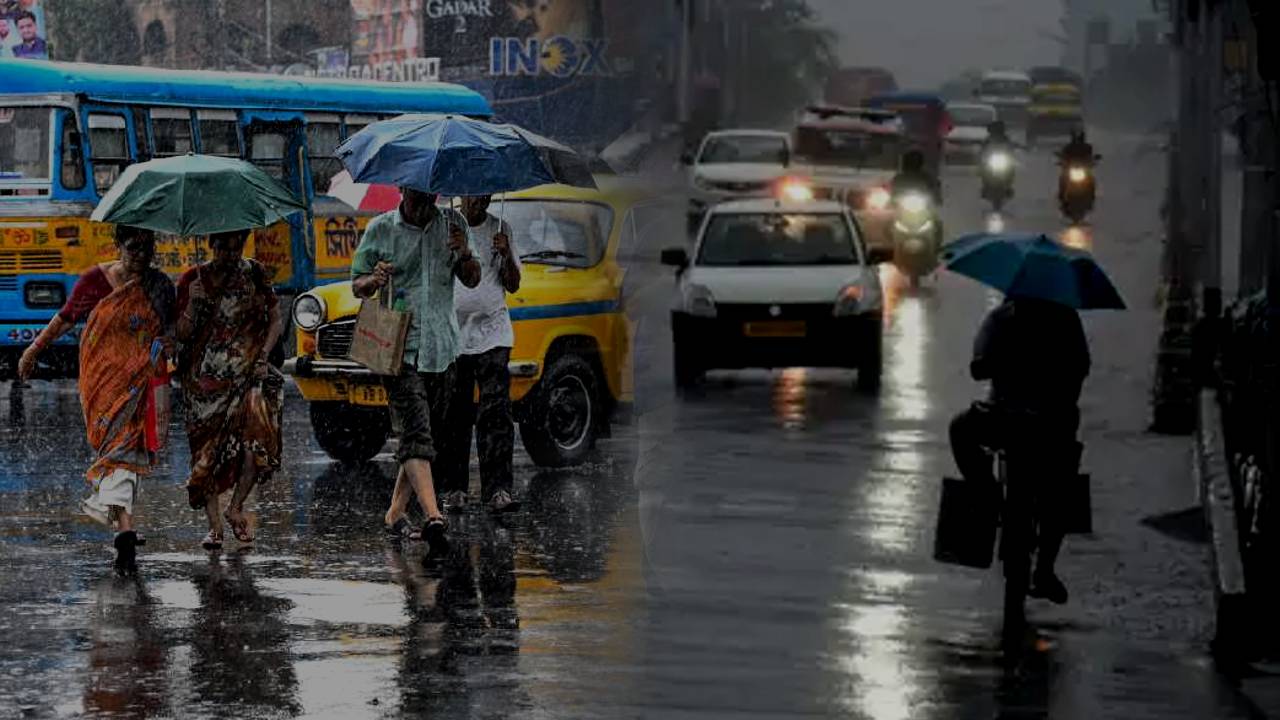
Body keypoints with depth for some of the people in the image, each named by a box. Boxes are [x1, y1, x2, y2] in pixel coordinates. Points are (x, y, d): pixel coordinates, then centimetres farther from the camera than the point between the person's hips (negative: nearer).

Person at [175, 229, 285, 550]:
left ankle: (235, 508, 2)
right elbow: (182, 334, 1)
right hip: (206, 378, 0)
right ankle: (214, 525, 6)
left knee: (256, 439, -19)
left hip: (247, 373, 0)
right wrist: (194, 304, -17)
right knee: (208, 449, -3)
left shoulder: (255, 275, 7)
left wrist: (262, 357, -4)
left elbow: (276, 321, 10)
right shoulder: (193, 280, 3)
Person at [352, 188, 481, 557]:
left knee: (429, 433, 11)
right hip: (399, 348, -4)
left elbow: (472, 280, 12)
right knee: (416, 433, -17)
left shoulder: (452, 222, 8)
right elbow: (356, 286, 6)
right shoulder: (380, 229, 0)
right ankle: (433, 517, -31)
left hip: (442, 349, 5)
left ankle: (396, 513, 25)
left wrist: (465, 255, -10)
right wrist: (374, 280, -18)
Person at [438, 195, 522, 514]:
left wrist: (506, 255, -9)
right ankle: (453, 489, 9)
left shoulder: (500, 230, 9)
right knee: (454, 417, 1)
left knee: (496, 413, -9)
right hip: (452, 334, 0)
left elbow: (513, 285, 9)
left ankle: (498, 490, -13)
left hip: (492, 334, 1)